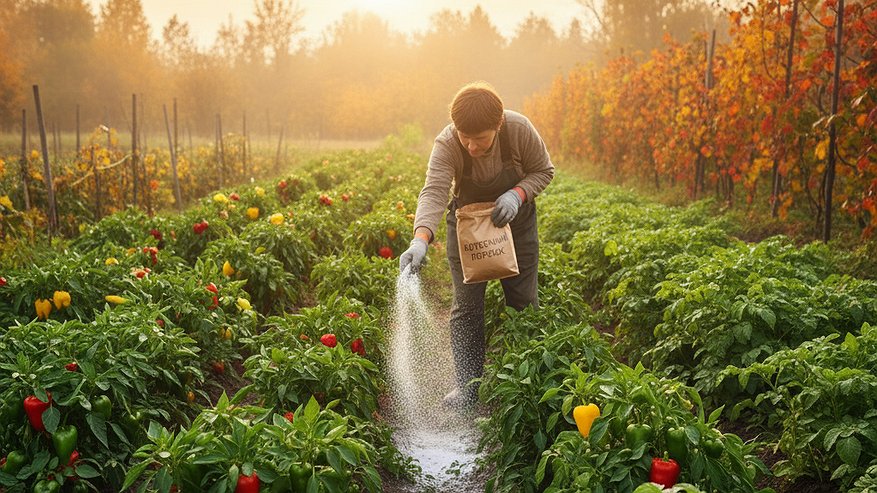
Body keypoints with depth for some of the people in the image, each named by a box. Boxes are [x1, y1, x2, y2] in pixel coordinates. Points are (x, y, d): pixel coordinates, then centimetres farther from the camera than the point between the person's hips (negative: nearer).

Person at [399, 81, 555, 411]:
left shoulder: (519, 129, -27)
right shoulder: (446, 145, -31)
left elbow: (544, 171, -11)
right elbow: (433, 192, -44)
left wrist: (518, 194, -30)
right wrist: (420, 239, -61)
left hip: (513, 217, 1)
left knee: (522, 298, 5)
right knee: (466, 303, -2)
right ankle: (467, 385, 9)